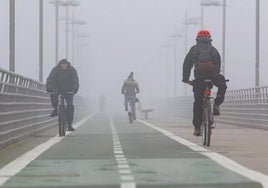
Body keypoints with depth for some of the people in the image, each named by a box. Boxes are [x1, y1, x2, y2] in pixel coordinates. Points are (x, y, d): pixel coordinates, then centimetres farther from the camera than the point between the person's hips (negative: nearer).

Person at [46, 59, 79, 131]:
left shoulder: (72, 70, -15)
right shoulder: (55, 69, -17)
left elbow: (75, 80, -23)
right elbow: (50, 79, -24)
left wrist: (75, 88, -42)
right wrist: (48, 87, -42)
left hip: (68, 89, 0)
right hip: (57, 87, 0)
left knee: (70, 105, -14)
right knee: (53, 94, -35)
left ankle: (69, 125, -10)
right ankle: (55, 109, -12)